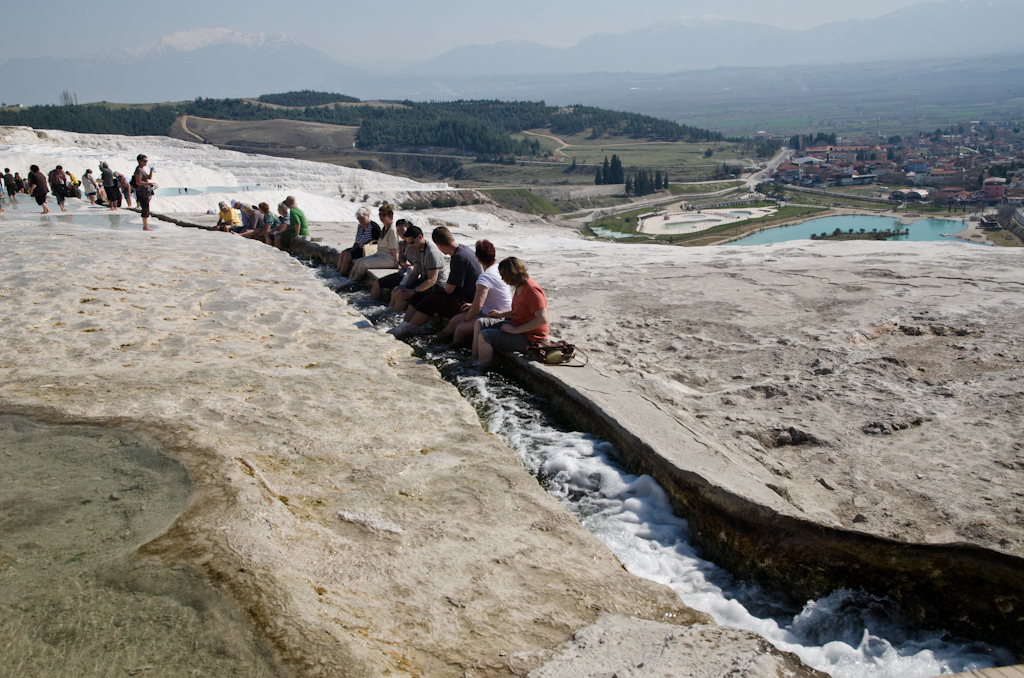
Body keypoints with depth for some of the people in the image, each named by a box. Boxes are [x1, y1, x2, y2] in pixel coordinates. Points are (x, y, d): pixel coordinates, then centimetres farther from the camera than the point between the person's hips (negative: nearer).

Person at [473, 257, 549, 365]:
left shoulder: (531, 290, -24)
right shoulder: (519, 287, 7)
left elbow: (542, 319, -28)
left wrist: (516, 330, -24)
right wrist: (501, 314, 13)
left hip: (528, 337, -11)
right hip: (517, 326, 11)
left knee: (484, 336, -20)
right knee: (480, 323, 10)